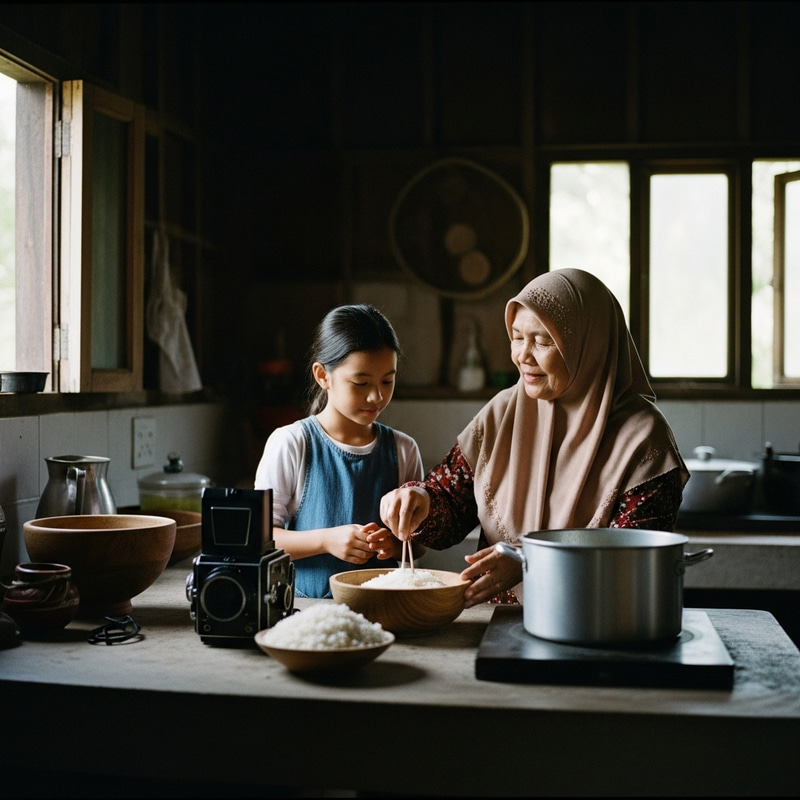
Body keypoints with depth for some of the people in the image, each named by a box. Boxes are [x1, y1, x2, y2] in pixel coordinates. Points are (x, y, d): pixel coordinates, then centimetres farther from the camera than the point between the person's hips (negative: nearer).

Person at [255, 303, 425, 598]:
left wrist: (397, 543, -8)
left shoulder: (403, 449, 8)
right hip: (304, 605, -3)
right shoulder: (289, 443, -2)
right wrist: (326, 539, -16)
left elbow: (419, 543, 15)